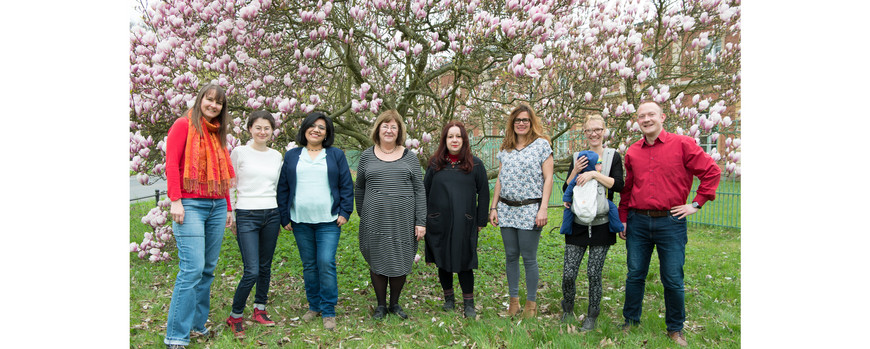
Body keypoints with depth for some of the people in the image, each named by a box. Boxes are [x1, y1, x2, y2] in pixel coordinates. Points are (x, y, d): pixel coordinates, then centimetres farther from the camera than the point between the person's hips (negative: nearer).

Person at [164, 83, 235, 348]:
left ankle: (198, 324, 20)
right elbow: (171, 164, -8)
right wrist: (175, 200, -16)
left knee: (208, 269, 9)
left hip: (217, 207, 7)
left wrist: (228, 208, 17)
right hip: (191, 205, -7)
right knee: (192, 268, -13)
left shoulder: (218, 134, 19)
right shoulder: (184, 125, 0)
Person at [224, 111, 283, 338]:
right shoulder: (239, 153, -1)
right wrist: (230, 216, 0)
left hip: (271, 215, 5)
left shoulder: (276, 156, 11)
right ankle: (235, 317, 9)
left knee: (265, 267, 10)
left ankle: (259, 310, 26)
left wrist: (281, 216, 18)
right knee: (252, 271, -10)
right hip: (247, 216, -4)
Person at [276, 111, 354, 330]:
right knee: (309, 265, 10)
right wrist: (284, 217, 5)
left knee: (326, 264, -8)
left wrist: (345, 212, -4)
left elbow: (346, 185, 5)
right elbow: (283, 188, 11)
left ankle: (328, 312, 3)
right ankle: (314, 306, 24)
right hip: (300, 221, 3)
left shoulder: (336, 155, 6)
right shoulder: (292, 155, 11)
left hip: (328, 221, -2)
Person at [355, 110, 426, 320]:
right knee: (377, 262, 6)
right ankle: (381, 305, 24)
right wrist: (362, 215, 13)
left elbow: (419, 190, 3)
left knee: (400, 263, 6)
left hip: (403, 220, 0)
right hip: (375, 220, 0)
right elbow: (359, 188, 14)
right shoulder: (367, 156, 6)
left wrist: (421, 222, -2)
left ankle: (395, 303, 25)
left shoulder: (409, 157, 4)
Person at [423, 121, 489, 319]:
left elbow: (483, 193, 5)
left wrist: (481, 220, 2)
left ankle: (468, 303, 13)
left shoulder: (475, 164, 2)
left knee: (464, 263, -1)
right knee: (442, 261, 10)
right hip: (438, 223, 2)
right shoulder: (435, 163, 6)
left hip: (464, 223, -2)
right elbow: (425, 192, 11)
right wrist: (423, 219, 7)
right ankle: (448, 298, 28)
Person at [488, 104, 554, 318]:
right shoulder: (505, 148, 14)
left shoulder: (541, 144, 0)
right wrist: (493, 207, 10)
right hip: (506, 210, 5)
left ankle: (531, 303, 13)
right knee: (511, 256, 9)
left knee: (529, 258, 0)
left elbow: (548, 178, -5)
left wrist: (543, 209, -12)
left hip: (529, 210, -4)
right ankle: (513, 300, 20)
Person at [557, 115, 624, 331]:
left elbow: (618, 185, -12)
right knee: (568, 273, -1)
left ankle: (592, 316, 21)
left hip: (601, 225, -2)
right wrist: (575, 171, -9)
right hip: (577, 224, 2)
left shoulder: (613, 157, 3)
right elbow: (566, 190, 7)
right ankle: (567, 309, 25)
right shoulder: (578, 157, 10)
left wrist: (594, 173, -19)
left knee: (594, 273, 1)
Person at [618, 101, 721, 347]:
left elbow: (711, 171, -1)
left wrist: (696, 204, -3)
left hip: (670, 222, -3)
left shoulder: (682, 144, -3)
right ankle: (631, 321, 26)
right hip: (638, 222, 3)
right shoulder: (632, 152, 8)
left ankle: (675, 329, 22)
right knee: (634, 275, 10)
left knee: (673, 279, 4)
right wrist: (623, 220, 12)